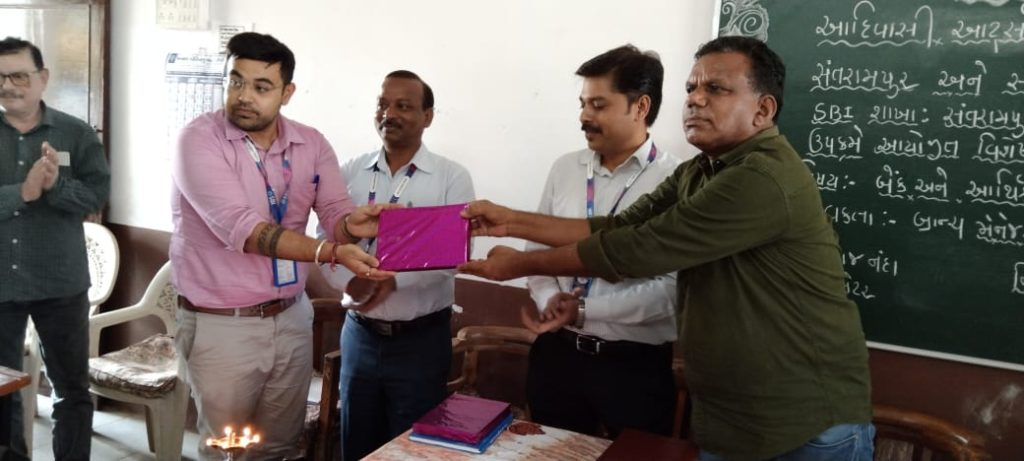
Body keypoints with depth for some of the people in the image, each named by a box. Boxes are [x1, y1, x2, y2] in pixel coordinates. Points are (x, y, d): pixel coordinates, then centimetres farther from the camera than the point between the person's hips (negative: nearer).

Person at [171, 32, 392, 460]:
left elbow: (336, 216, -5)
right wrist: (329, 251, -38)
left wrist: (353, 225, -30)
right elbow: (240, 227, -27)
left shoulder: (311, 144, 0)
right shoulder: (200, 139, -15)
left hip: (291, 318, 4)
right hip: (221, 325, -4)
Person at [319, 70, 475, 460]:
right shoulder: (350, 173, 5)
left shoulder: (452, 177, -4)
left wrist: (393, 279, -26)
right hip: (359, 334, 3)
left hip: (421, 339, -3)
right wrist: (348, 280, -19)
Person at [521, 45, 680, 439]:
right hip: (556, 353, 5)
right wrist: (549, 299, -11)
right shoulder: (564, 169, 5)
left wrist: (583, 309, -21)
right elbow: (537, 248, 8)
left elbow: (672, 290, -18)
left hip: (635, 364, -4)